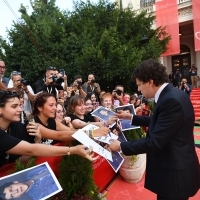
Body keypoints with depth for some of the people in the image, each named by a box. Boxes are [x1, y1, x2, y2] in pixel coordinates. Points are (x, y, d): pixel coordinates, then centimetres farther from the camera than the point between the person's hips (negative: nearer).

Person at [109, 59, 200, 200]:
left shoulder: (172, 100, -28)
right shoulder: (169, 95, 3)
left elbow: (155, 142, -28)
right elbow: (157, 122, 15)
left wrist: (121, 146, -18)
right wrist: (131, 117, 14)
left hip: (174, 173, -9)